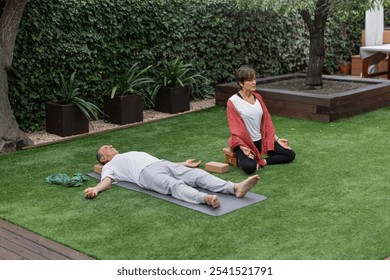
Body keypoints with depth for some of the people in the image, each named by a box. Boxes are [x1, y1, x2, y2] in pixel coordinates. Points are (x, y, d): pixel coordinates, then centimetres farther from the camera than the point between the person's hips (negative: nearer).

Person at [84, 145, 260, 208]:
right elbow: (107, 180, 3)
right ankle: (205, 199, -66)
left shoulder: (136, 153, 44)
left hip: (163, 164, 7)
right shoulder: (110, 166, 24)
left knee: (199, 174, -19)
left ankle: (235, 188, -40)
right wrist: (95, 189, -20)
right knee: (175, 186, -38)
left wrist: (183, 163, 36)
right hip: (147, 174, -7)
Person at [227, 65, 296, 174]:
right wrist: (242, 147, -23)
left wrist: (276, 139, 8)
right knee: (249, 167, -34)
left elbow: (266, 120, 11)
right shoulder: (233, 101, -11)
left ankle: (262, 162, -4)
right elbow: (235, 127, -12)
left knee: (290, 155, -2)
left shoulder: (257, 97, 6)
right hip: (244, 143, -6)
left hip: (261, 140, 6)